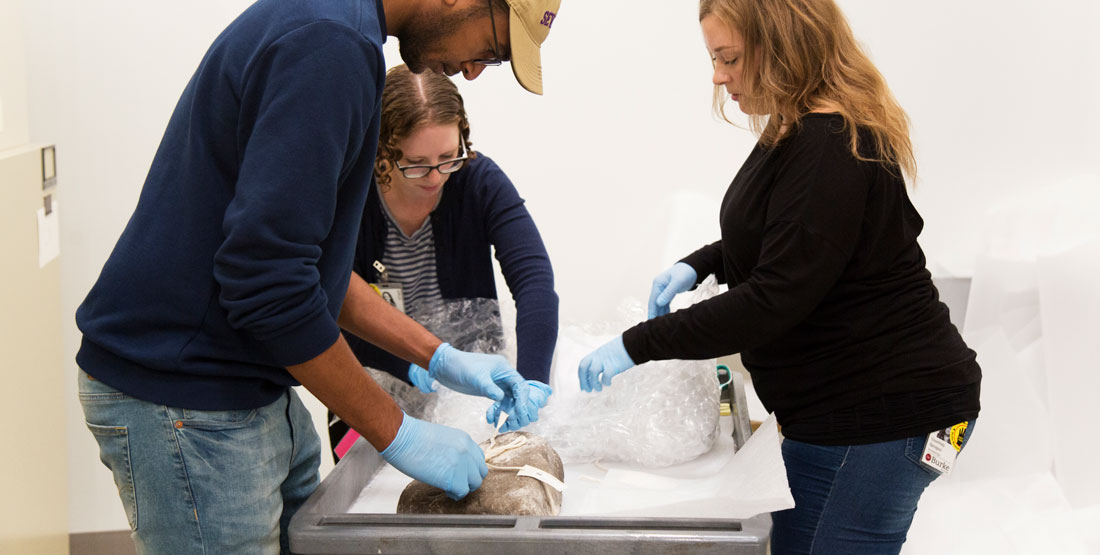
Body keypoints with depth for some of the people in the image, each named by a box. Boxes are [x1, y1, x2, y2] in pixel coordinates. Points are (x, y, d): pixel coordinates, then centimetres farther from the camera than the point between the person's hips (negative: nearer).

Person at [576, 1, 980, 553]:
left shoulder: (832, 149, -22)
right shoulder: (797, 134, 11)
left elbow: (775, 300, -26)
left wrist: (638, 345, -22)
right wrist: (698, 265, 8)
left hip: (888, 406, -10)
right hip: (832, 403, 10)